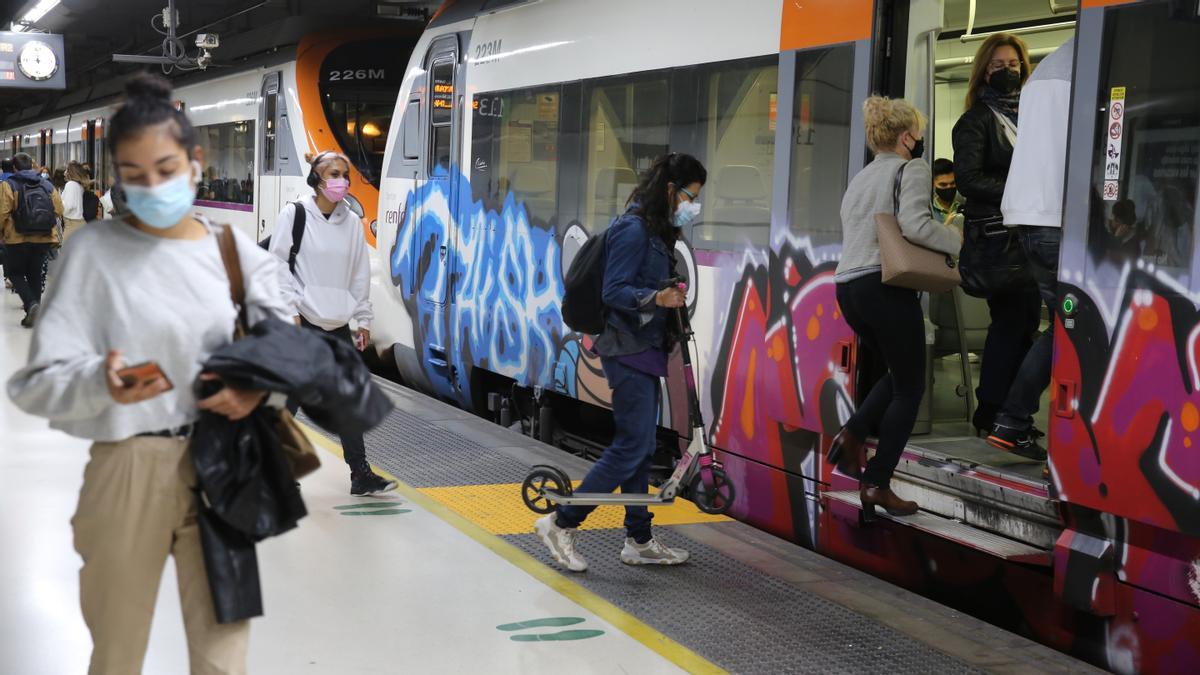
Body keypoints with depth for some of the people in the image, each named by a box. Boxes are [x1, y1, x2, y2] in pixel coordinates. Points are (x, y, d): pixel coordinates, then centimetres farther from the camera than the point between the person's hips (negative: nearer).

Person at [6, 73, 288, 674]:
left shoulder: (237, 252, 3)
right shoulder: (94, 250, -7)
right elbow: (38, 383, -10)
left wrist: (258, 388, -13)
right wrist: (102, 381, -30)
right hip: (128, 470, -2)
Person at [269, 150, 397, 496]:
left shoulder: (351, 221, 6)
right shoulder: (295, 214, -5)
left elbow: (360, 273, 10)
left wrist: (363, 319, 11)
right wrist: (290, 308, -13)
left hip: (338, 325, 4)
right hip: (301, 323, -4)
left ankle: (361, 475, 10)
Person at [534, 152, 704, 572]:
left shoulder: (657, 232, 14)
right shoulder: (633, 229, -15)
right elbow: (614, 291, -21)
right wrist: (656, 298, -34)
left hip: (645, 349, 10)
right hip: (628, 350, -10)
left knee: (641, 448, 12)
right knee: (632, 446, -9)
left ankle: (638, 542, 19)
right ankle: (562, 523, 0)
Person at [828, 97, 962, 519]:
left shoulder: (859, 179, 22)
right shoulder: (910, 169, -2)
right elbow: (914, 224, -18)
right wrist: (956, 240, -3)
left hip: (848, 287, 8)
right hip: (885, 286, -8)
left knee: (900, 373, 24)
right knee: (910, 387, 4)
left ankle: (853, 435, 5)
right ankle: (877, 484, 1)